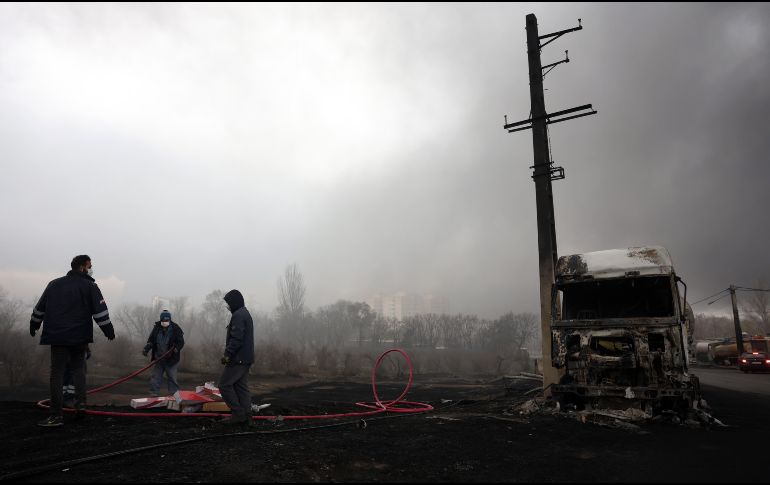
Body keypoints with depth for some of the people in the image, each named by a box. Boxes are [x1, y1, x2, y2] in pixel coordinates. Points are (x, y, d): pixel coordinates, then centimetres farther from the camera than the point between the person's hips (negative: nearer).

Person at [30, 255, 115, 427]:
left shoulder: (54, 284, 11)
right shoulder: (89, 286, -2)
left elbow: (39, 308, 19)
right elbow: (100, 311, -6)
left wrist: (34, 326, 33)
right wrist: (108, 330, 3)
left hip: (57, 336, 2)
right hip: (80, 337, -2)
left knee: (57, 372, 2)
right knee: (78, 368, 16)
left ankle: (56, 415, 3)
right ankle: (80, 404, 3)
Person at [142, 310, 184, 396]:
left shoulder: (176, 329, -9)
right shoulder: (156, 328, 2)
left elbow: (181, 342, -9)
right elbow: (151, 340, 12)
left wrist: (175, 349, -26)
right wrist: (146, 349, -3)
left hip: (171, 359, -4)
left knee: (172, 377, 5)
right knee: (155, 377, 7)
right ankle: (154, 394, 16)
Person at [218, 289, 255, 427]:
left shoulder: (238, 316, -14)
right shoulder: (245, 314, 19)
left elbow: (236, 339, -23)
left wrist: (228, 354, -21)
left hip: (238, 359, -10)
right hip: (246, 359, 10)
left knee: (224, 384, -2)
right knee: (241, 386, 11)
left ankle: (238, 413, -2)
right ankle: (246, 417, 10)